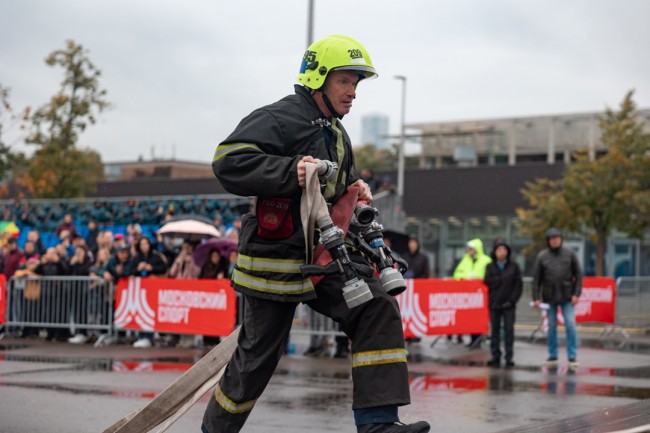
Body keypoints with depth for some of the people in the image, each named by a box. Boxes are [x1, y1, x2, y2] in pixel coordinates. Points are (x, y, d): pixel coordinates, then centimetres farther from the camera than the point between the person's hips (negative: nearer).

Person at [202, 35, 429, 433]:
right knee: (259, 356, 2)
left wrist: (355, 192, 8)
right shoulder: (282, 118, -13)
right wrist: (291, 172, -34)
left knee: (378, 310, -11)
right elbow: (228, 162, -26)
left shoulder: (337, 135, 16)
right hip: (276, 259, -8)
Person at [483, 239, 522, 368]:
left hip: (508, 304, -2)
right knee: (494, 330, 6)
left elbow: (518, 284, -2)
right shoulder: (490, 267, 7)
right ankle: (495, 357, 11)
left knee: (509, 330, -2)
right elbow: (487, 281, -4)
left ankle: (509, 358, 1)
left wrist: (512, 300, -11)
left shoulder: (513, 266, 2)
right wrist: (503, 278, -13)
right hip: (494, 304, 2)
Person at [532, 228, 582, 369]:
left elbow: (578, 274, 4)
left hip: (567, 297, -1)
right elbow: (536, 278, 2)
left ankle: (572, 357, 0)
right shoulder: (542, 256, 2)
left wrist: (576, 293, -4)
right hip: (549, 297, 1)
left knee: (571, 326, -6)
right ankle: (552, 356, 16)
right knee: (551, 327, 7)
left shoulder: (569, 254, 2)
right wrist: (536, 297, -3)